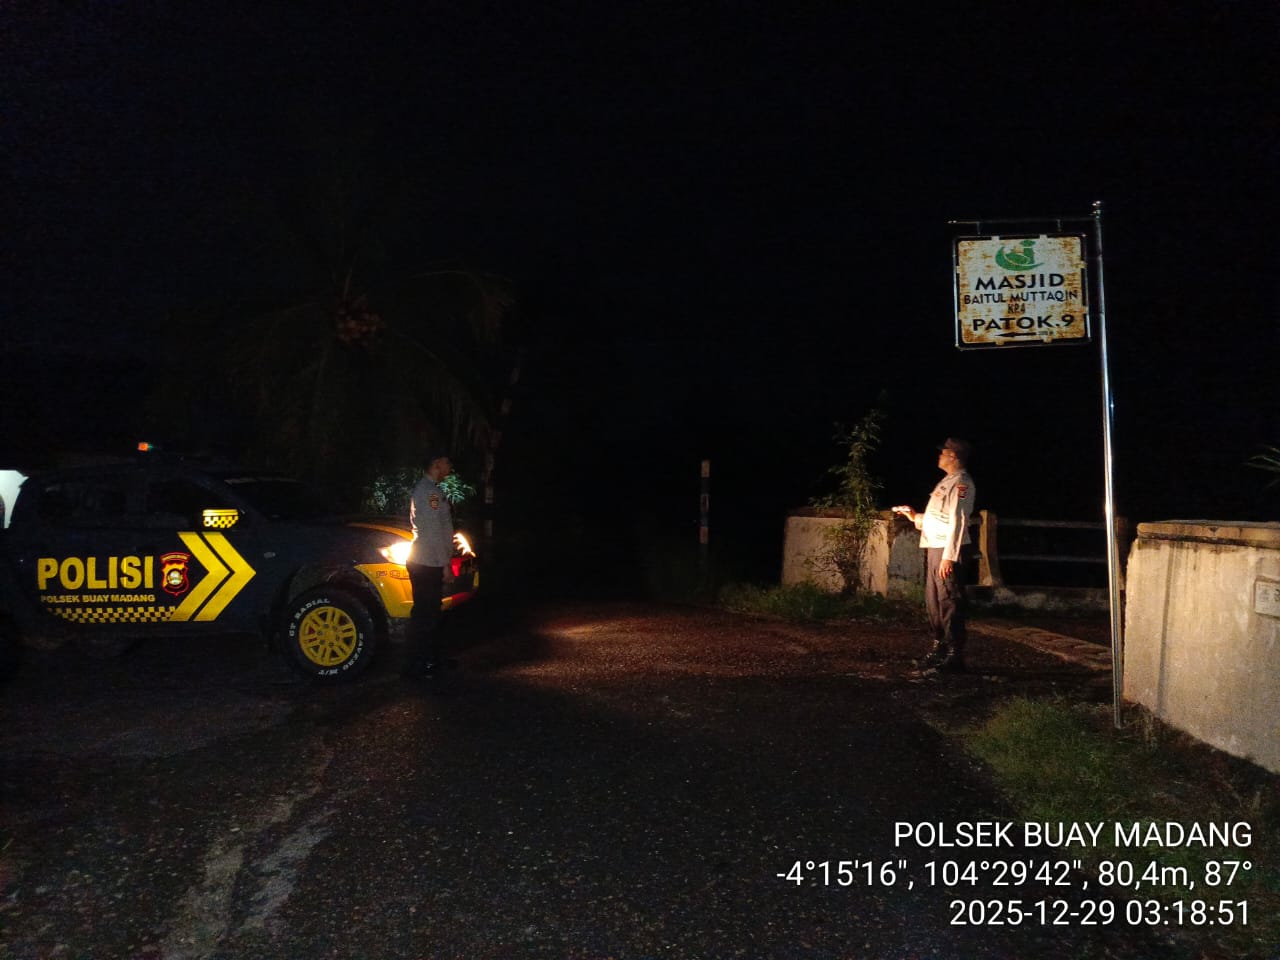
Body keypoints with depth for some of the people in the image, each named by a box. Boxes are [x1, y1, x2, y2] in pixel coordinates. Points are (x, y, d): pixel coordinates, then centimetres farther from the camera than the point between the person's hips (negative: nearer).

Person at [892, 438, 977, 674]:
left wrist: (949, 556, -22)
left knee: (949, 602, -7)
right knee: (933, 600, 14)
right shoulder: (947, 481, 19)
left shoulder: (961, 483, -10)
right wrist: (914, 517, 18)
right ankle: (940, 648, 24)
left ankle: (954, 656, -4)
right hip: (935, 547, 10)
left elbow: (957, 521, -17)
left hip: (947, 550, -10)